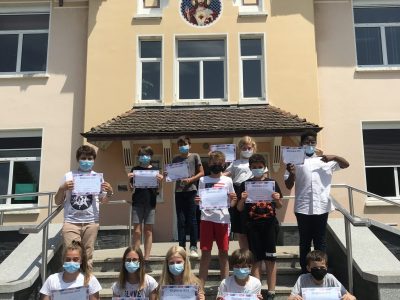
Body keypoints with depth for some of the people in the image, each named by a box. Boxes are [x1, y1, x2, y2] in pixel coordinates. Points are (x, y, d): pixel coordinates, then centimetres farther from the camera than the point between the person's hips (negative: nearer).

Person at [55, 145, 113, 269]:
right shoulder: (69, 176, 3)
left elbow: (103, 200, 16)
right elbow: (58, 202, 7)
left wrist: (109, 193, -5)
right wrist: (62, 188, -12)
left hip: (91, 222, 1)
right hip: (71, 222, -1)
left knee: (87, 257, 7)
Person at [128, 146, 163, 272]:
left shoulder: (155, 170, 6)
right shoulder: (135, 170, 6)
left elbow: (157, 190, 7)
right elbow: (131, 188, 7)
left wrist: (159, 181, -12)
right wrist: (129, 179, -11)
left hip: (150, 202, 0)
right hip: (137, 202, 0)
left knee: (148, 231, 4)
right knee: (137, 231, -2)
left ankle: (146, 260, 10)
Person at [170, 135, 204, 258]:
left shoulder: (195, 156, 5)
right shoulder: (175, 159, 14)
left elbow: (201, 173, 2)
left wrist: (190, 179, -12)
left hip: (191, 190, -3)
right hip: (179, 191, 3)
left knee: (192, 219, -1)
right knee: (181, 220, 4)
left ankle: (193, 247, 5)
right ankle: (181, 247, 10)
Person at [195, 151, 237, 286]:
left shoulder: (227, 181, 6)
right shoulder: (203, 180, 7)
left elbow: (231, 204, 9)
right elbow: (200, 201, 11)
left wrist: (233, 199, -13)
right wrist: (198, 201, -11)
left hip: (223, 219, 0)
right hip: (207, 219, 0)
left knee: (223, 252, 7)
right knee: (205, 252, 3)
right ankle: (201, 285, 11)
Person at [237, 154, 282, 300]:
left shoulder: (272, 182, 4)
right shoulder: (246, 184, 3)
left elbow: (279, 206, 10)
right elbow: (239, 209, 5)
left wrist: (277, 199, -11)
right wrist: (242, 199, -15)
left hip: (269, 223, 0)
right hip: (253, 225, 0)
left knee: (270, 258, 4)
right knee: (256, 258, 5)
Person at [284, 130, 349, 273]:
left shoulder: (325, 160, 14)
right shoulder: (296, 161, 6)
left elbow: (346, 164, 13)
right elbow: (288, 186, 1)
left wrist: (334, 157, -6)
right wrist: (291, 174, -20)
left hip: (321, 206, 1)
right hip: (303, 208, -1)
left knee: (320, 240, 9)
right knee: (305, 241, 8)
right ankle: (305, 272, 17)